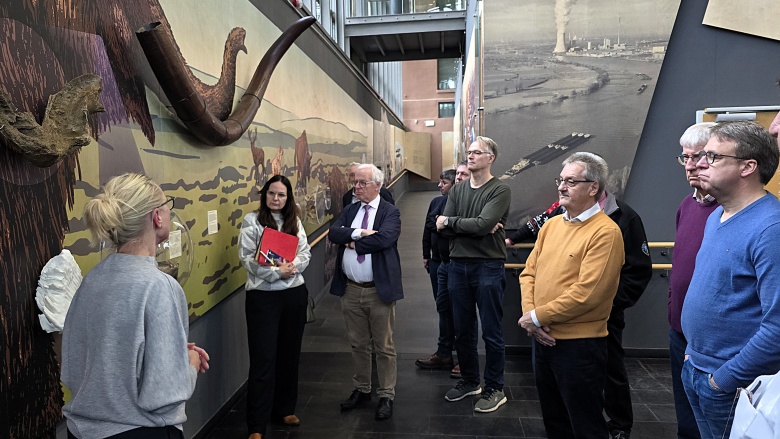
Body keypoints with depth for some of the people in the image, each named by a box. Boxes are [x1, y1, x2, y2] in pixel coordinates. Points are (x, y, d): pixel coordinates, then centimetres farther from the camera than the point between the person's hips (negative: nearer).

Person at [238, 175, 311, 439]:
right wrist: (276, 272, -21)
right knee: (263, 359, -2)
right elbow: (247, 259, -11)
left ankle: (284, 409, 32)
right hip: (262, 296, -4)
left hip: (294, 294, 5)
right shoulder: (251, 221, -3)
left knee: (289, 354, 14)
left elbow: (305, 253, 5)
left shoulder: (294, 221, 9)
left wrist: (293, 266, -15)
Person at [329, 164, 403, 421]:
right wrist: (360, 233, -20)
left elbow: (384, 238, -24)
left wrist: (352, 242, -13)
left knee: (384, 347, 7)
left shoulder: (390, 212, -6)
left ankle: (386, 396, 21)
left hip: (379, 290, -5)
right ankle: (361, 390, 34)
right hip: (351, 290, 5)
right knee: (358, 344, 18)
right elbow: (334, 233, -6)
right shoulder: (349, 211, 10)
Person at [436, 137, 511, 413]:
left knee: (491, 333, 5)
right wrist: (476, 227, -14)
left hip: (488, 267, -5)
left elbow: (483, 224, -21)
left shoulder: (500, 190, -7)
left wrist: (450, 221, -9)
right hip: (458, 265, 5)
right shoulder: (457, 190, 10)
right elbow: (443, 229, -1)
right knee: (462, 330, 15)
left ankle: (495, 389, 21)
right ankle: (470, 381, 33)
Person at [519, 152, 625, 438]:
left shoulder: (605, 232, -16)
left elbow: (586, 294, -23)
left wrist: (537, 316, -16)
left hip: (580, 345, -7)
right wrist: (529, 314, -8)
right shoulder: (552, 224, 7)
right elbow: (529, 273, 8)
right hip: (543, 338, 7)